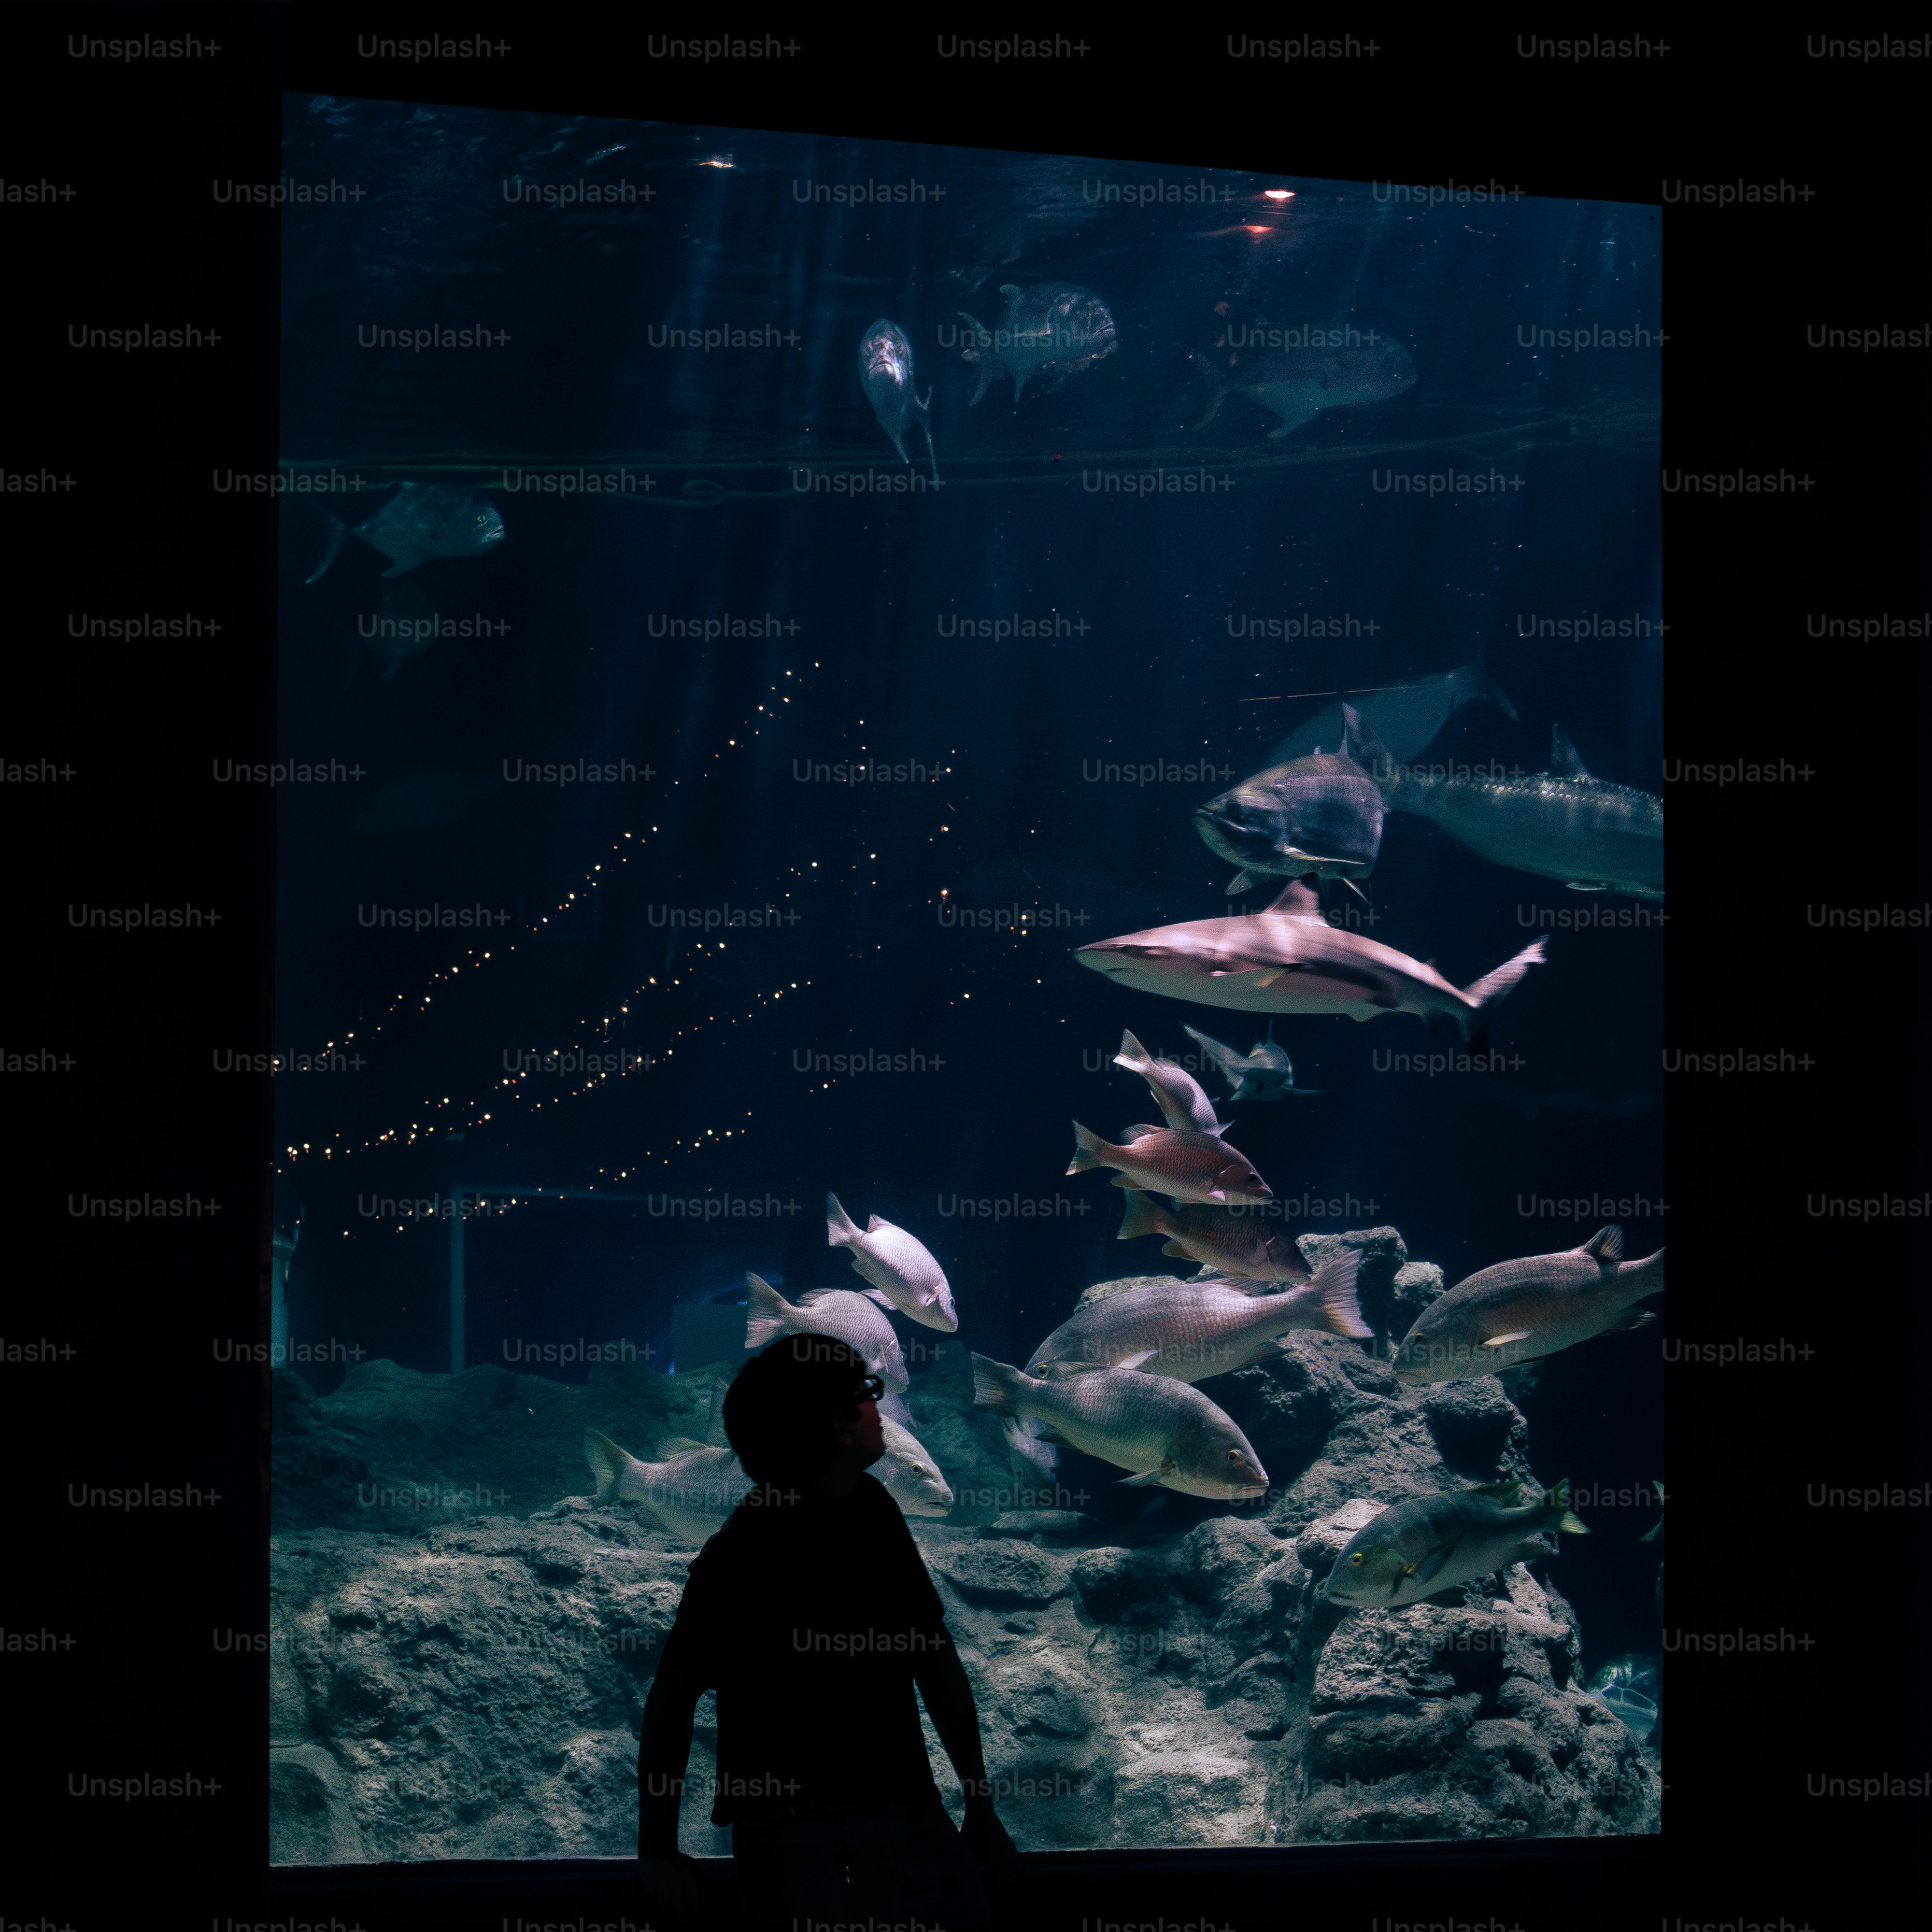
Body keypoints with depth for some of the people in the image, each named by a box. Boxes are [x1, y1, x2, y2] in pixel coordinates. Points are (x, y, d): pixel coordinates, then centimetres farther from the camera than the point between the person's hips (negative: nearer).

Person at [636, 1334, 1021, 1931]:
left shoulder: (872, 1511, 10)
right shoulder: (743, 1553, -12)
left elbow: (936, 1658, 17)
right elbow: (673, 1696, -7)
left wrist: (981, 1807, 21)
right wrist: (658, 1854, -4)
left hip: (915, 1816, 7)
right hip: (798, 1832, -7)